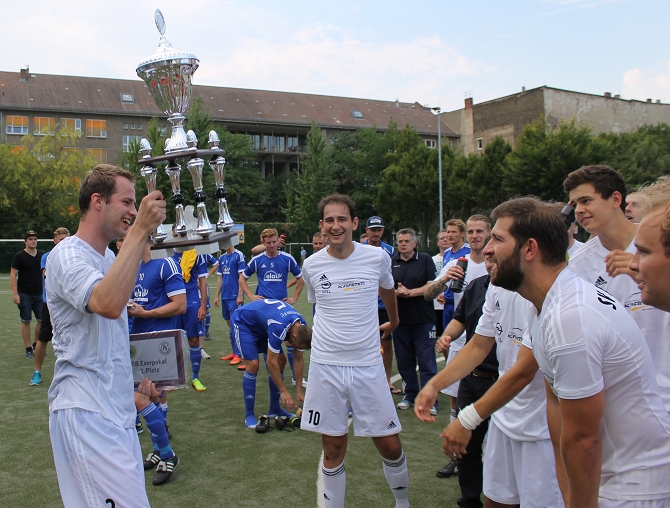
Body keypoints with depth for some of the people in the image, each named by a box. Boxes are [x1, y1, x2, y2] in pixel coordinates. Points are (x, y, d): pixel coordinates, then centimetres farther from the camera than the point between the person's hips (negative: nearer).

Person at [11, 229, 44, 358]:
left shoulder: (41, 255, 7)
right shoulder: (19, 256, -5)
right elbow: (13, 275, -7)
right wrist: (15, 294, -14)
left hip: (39, 294, 4)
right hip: (24, 294, -4)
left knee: (42, 320, 3)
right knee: (26, 321, 1)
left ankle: (37, 345, 20)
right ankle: (28, 349, 7)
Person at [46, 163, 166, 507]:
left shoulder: (109, 258, 14)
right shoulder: (67, 256, -15)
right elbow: (109, 305, -36)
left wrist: (132, 387, 18)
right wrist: (140, 231, -33)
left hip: (117, 411, 9)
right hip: (87, 415, -9)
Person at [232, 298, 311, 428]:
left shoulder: (301, 328, -14)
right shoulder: (279, 327, -40)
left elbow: (298, 360, -5)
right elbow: (271, 362, -33)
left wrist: (299, 391, -6)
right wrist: (283, 391, -26)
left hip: (261, 326, 8)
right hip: (243, 323, -8)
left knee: (281, 361, 1)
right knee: (253, 365, -19)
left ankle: (274, 409, 13)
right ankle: (249, 415, -6)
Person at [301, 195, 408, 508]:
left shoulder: (377, 257, -5)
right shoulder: (311, 265, -2)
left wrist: (393, 321, 33)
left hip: (368, 365, 0)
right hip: (325, 366, 1)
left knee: (390, 446, 5)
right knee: (333, 450, 8)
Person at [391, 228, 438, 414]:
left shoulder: (425, 260, 1)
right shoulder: (391, 263, 8)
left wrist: (410, 292, -15)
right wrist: (396, 292, -15)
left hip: (423, 320, -3)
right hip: (400, 320, 3)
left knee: (426, 361, -3)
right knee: (404, 361, 10)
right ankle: (410, 395, 23)